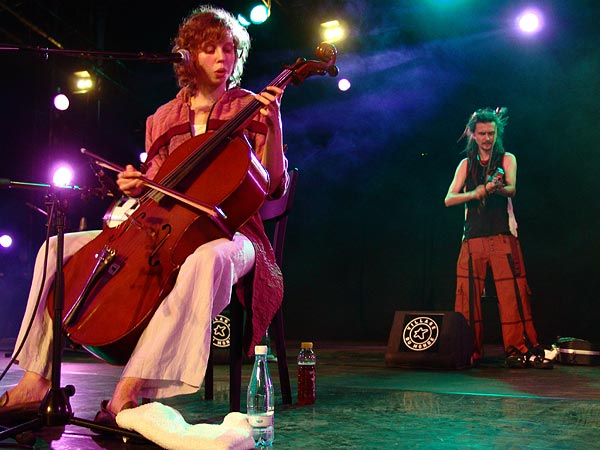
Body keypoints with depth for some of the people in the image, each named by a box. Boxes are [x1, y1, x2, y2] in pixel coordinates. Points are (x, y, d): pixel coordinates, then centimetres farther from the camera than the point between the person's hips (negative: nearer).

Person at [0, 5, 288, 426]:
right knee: (59, 247, -7)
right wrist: (136, 188, -1)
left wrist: (273, 127, -18)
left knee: (206, 259, -44)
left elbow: (273, 186, -5)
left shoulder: (250, 107, 4)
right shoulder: (163, 119, 16)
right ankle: (36, 381, -9)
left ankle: (128, 391, -45)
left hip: (227, 233, -5)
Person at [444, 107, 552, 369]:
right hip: (473, 237, 2)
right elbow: (449, 199, 5)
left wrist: (499, 188, -34)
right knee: (468, 295, -1)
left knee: (513, 293, -9)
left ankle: (519, 350, -6)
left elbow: (512, 188, -10)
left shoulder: (507, 159, 9)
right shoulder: (467, 164, 15)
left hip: (503, 237, -2)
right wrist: (476, 193, -13)